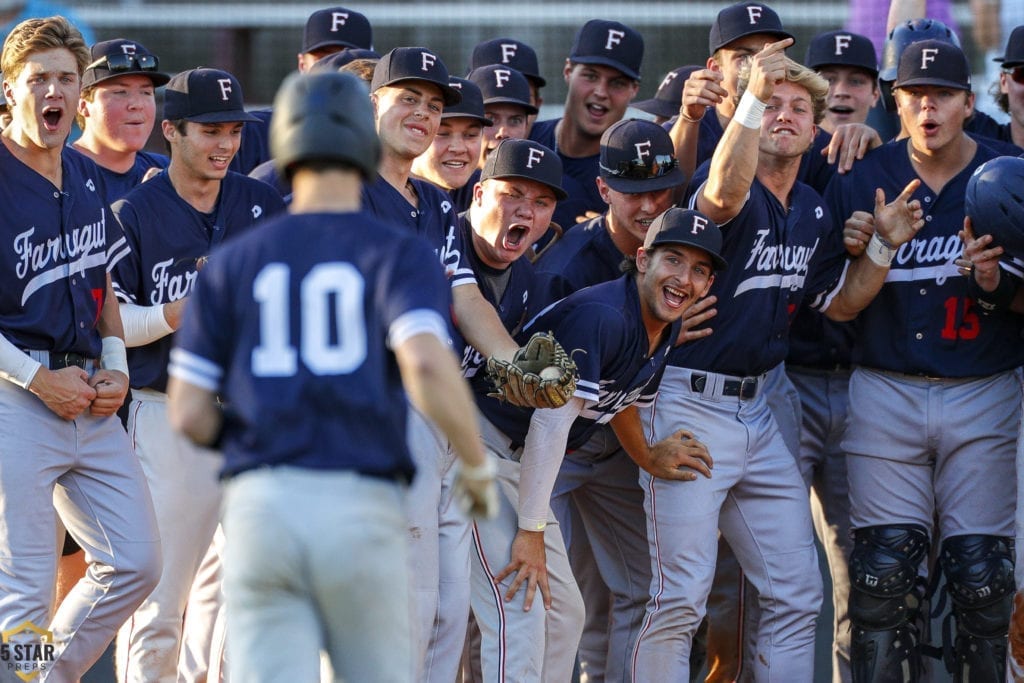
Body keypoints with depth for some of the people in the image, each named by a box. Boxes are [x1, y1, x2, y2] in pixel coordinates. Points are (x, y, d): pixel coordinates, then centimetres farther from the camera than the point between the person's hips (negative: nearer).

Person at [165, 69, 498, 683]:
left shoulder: (233, 263, 11)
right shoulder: (399, 253, 3)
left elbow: (189, 415, 6)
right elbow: (428, 365, -17)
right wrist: (479, 466, -1)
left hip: (260, 514, 2)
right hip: (360, 513, -1)